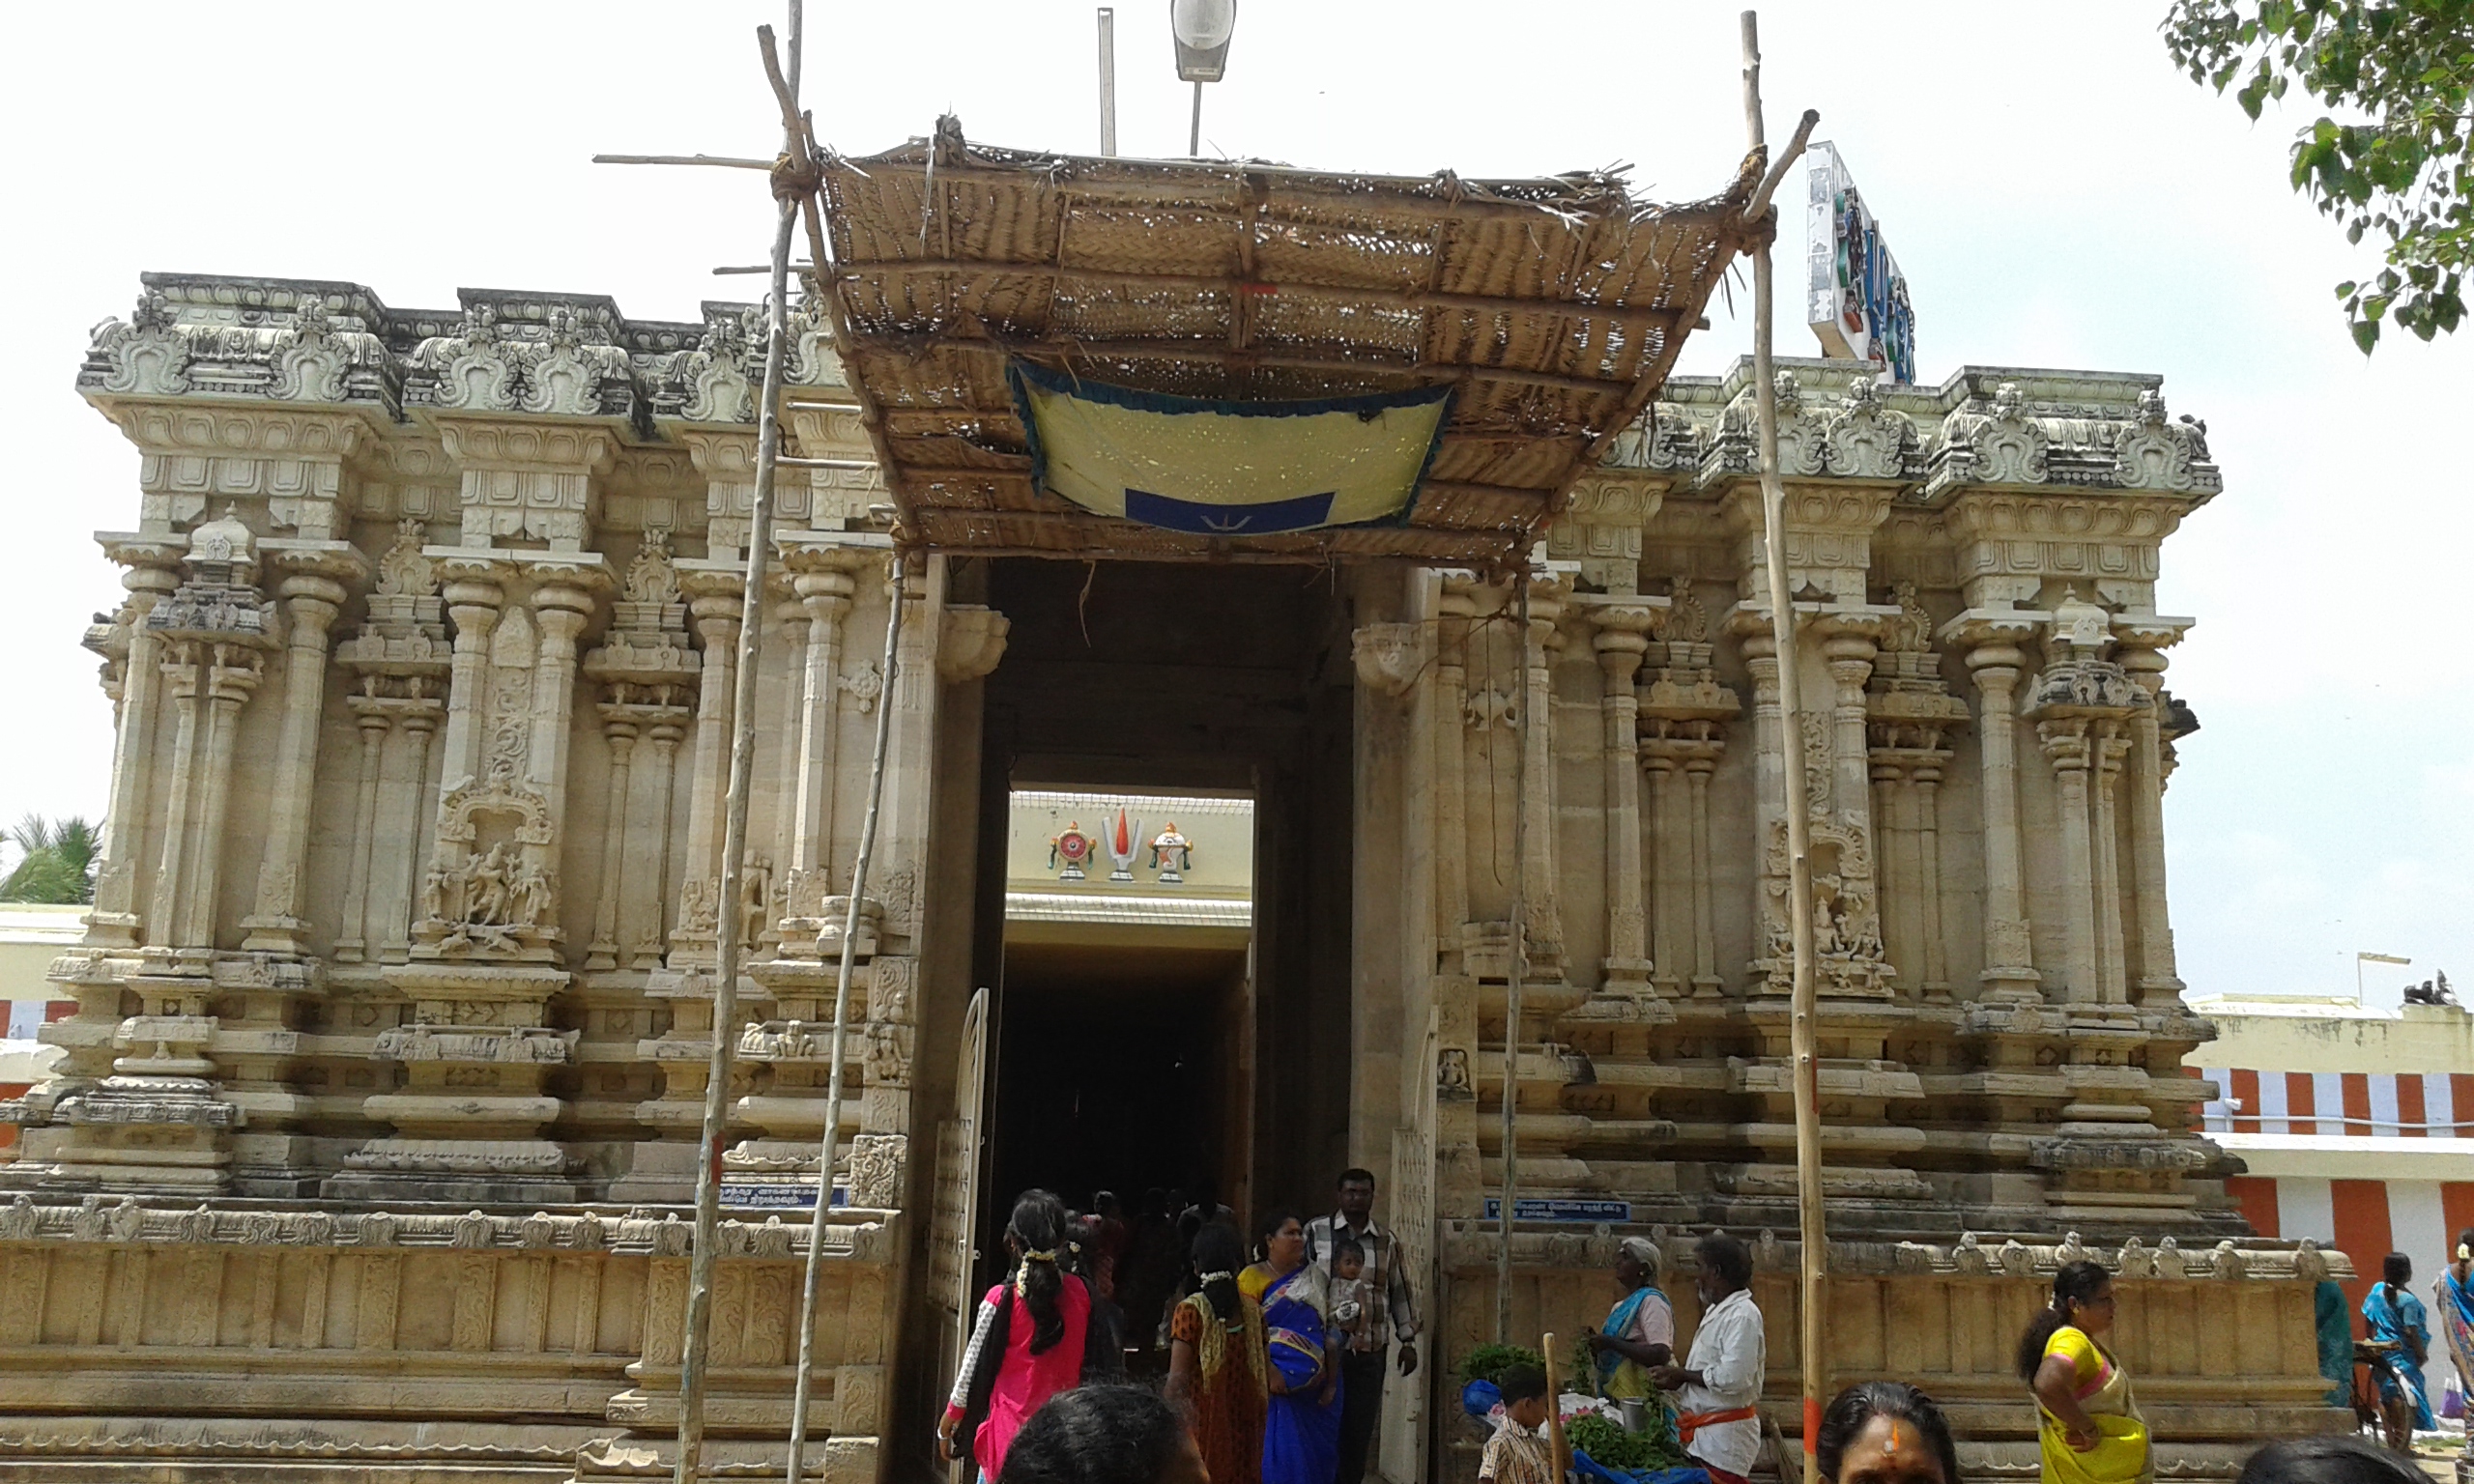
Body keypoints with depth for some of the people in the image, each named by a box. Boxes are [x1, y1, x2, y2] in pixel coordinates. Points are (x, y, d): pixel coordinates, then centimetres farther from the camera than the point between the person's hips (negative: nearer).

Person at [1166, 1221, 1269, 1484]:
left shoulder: (1190, 1311, -13)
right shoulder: (1252, 1310, -1)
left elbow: (1177, 1382, -18)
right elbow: (1265, 1371, 4)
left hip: (1203, 1426, -4)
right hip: (1244, 1425, 4)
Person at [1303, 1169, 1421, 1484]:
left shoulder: (1387, 1242, 10)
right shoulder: (1316, 1232, 2)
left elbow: (1400, 1293, 15)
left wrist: (1408, 1340, 12)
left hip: (1370, 1351, 2)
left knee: (1361, 1425, 4)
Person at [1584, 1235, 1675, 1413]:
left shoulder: (1651, 1301, -9)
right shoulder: (1620, 1306, 17)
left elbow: (1661, 1354, -22)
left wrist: (1611, 1343, -20)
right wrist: (1597, 1344, 1)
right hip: (1616, 1397, 8)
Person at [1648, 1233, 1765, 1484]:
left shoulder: (1742, 1314, -15)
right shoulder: (1717, 1311, 17)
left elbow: (1733, 1378, -24)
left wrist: (1682, 1375, -13)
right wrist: (1676, 1378, 5)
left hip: (1725, 1435, -9)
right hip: (1703, 1434, 9)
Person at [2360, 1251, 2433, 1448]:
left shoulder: (2377, 1290, 3)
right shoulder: (2407, 1300, -18)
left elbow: (2367, 1319, 11)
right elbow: (2410, 1331, -20)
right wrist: (2422, 1354, -8)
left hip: (2382, 1354, 7)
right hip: (2403, 1356, -7)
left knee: (2386, 1398, 14)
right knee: (2406, 1399, 1)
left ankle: (2392, 1442, 21)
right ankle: (2402, 1445, 3)